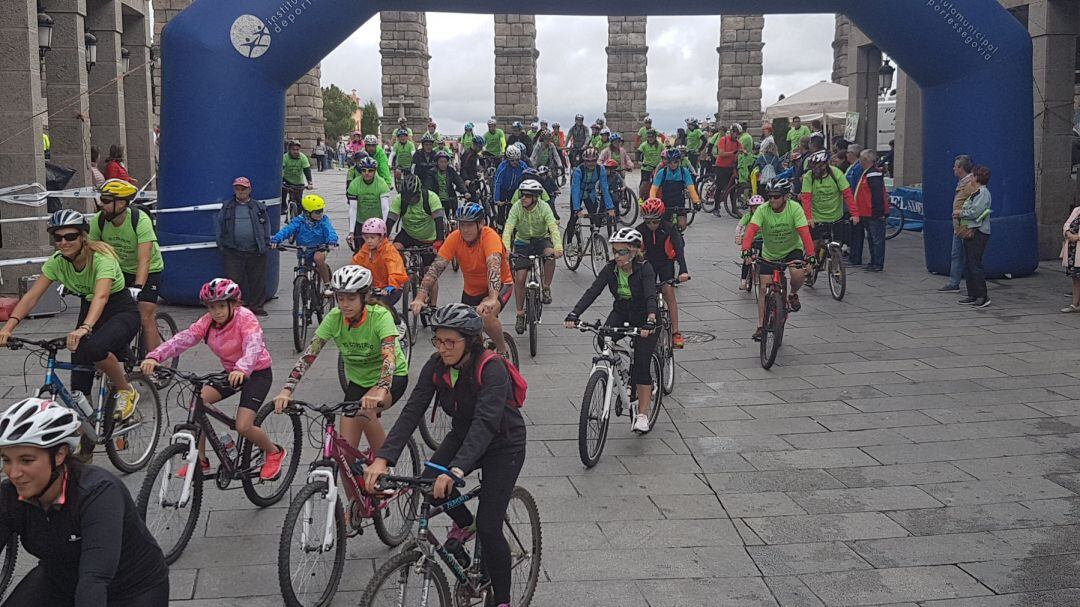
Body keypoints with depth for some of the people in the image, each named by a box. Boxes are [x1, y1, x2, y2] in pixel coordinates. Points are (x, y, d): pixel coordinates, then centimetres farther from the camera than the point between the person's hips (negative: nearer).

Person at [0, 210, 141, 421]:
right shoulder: (56, 262, -9)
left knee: (93, 347, -37)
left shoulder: (101, 257, -26)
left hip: (122, 311, -6)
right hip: (88, 310, 6)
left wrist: (85, 328, -58)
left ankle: (127, 391, -12)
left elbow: (101, 296, -41)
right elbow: (31, 296, -16)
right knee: (80, 387, -5)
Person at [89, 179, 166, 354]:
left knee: (146, 318, -13)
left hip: (148, 271, -4)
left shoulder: (141, 220, -30)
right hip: (119, 269, 4)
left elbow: (144, 260, -36)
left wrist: (137, 287, -48)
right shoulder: (98, 221, -16)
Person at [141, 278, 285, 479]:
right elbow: (182, 339, -21)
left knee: (243, 427, -18)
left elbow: (253, 346, -40)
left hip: (257, 372, -6)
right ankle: (200, 461, -1)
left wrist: (242, 369, -60)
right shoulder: (208, 321, -7)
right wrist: (154, 357, -37)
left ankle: (274, 452, 13)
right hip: (231, 372, 6)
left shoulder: (245, 318, -23)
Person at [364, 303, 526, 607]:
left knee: (489, 528, -13)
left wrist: (457, 469, -55)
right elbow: (412, 411, -20)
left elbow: (484, 422, -42)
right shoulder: (436, 366, -13)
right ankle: (465, 524, 11)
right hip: (463, 436, 6)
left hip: (503, 445, -5)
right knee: (430, 483, -21)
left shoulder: (491, 369, -30)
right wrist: (383, 458, -33)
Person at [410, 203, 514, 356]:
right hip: (470, 290, 5)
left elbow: (493, 267, -43)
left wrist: (492, 299, -59)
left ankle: (503, 350, -6)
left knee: (486, 316, -32)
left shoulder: (490, 236, -28)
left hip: (499, 285, -4)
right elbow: (436, 267, -24)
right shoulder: (455, 238, -18)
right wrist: (420, 297, -37)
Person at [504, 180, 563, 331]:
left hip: (541, 240, -1)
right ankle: (520, 314, 6)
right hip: (523, 243, 1)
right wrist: (506, 248, -47)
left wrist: (558, 247, -52)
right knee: (519, 278, -9)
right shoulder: (517, 207, -20)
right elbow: (508, 228, -30)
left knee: (550, 254, -35)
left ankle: (546, 288, -14)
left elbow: (553, 227, -34)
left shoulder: (544, 208, -22)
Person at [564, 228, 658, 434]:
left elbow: (651, 296, -38)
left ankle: (642, 414, -2)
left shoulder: (645, 268, -23)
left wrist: (650, 321, -56)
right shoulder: (611, 268, -12)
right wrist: (574, 314, -36)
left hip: (644, 317, -4)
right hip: (621, 313, 4)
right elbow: (592, 291, -22)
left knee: (641, 365, -11)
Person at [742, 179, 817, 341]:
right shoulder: (762, 210, -20)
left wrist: (810, 254, -43)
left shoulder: (795, 208, -22)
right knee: (764, 289, -4)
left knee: (798, 274, -31)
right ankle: (761, 326, 8)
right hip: (769, 254, 2)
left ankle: (793, 295, 3)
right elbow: (751, 230, -32)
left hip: (792, 250, -1)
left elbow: (804, 232, -31)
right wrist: (746, 249, -50)